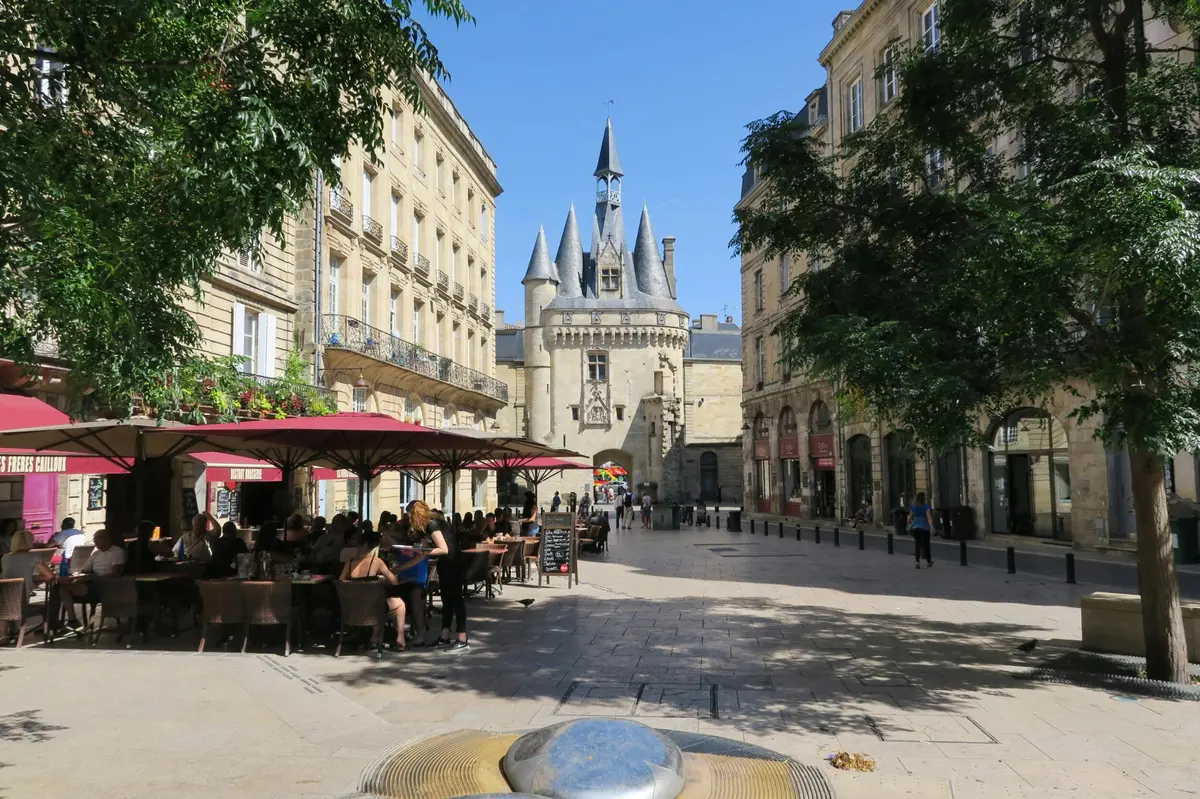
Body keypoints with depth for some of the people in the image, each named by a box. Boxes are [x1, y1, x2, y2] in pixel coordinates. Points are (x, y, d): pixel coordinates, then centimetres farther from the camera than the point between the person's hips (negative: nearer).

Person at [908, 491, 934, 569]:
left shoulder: (913, 507, 0)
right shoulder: (926, 507, -10)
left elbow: (910, 517, 6)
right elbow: (929, 518, -20)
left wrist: (909, 525, 23)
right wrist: (931, 527, -27)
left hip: (915, 527, 2)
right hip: (925, 527, -2)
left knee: (917, 544, 4)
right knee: (926, 544, 13)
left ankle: (917, 562, -10)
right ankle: (929, 562, 29)